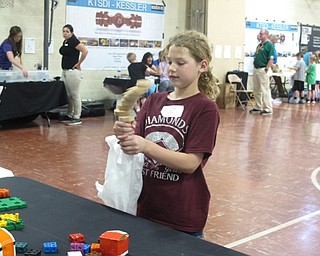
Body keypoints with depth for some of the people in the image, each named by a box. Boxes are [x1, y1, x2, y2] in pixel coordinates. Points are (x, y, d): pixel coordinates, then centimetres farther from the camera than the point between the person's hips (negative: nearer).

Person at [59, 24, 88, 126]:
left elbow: (85, 51, -23)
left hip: (73, 72, -9)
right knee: (67, 95, 13)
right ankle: (69, 115, 22)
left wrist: (78, 63, -17)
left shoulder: (73, 41, -13)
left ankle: (77, 118, 2)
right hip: (65, 71, 9)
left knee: (75, 95, -4)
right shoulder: (65, 42, 13)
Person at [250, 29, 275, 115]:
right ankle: (258, 107, 22)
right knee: (256, 90, 13)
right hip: (255, 69, 9)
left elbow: (271, 59, -14)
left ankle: (268, 109, -3)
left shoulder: (269, 45, -8)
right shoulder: (259, 45, 17)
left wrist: (266, 69, -17)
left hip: (263, 70, -9)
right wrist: (255, 67, 13)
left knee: (265, 90, -7)